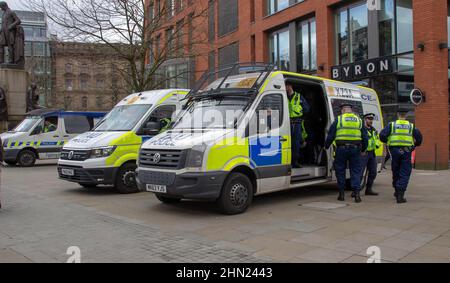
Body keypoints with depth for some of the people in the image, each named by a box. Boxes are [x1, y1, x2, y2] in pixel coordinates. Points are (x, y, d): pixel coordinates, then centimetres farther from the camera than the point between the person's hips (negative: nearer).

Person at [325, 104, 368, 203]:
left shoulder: (338, 120, 3)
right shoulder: (359, 120, 12)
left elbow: (331, 135, 2)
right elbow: (365, 137, 15)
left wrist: (326, 146, 15)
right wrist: (363, 149, 26)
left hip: (341, 149, -2)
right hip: (355, 149, 2)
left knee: (340, 170, 8)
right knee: (355, 171, 7)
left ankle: (342, 194, 12)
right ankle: (357, 193, -4)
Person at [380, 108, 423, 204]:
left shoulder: (392, 125, 4)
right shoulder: (411, 126, 6)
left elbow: (382, 135, -5)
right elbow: (419, 137, 6)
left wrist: (387, 142, 15)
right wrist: (415, 145, 25)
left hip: (394, 150, 1)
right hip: (406, 152, -1)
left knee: (396, 172, 16)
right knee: (404, 174, 1)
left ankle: (397, 191, 29)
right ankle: (400, 194, -9)